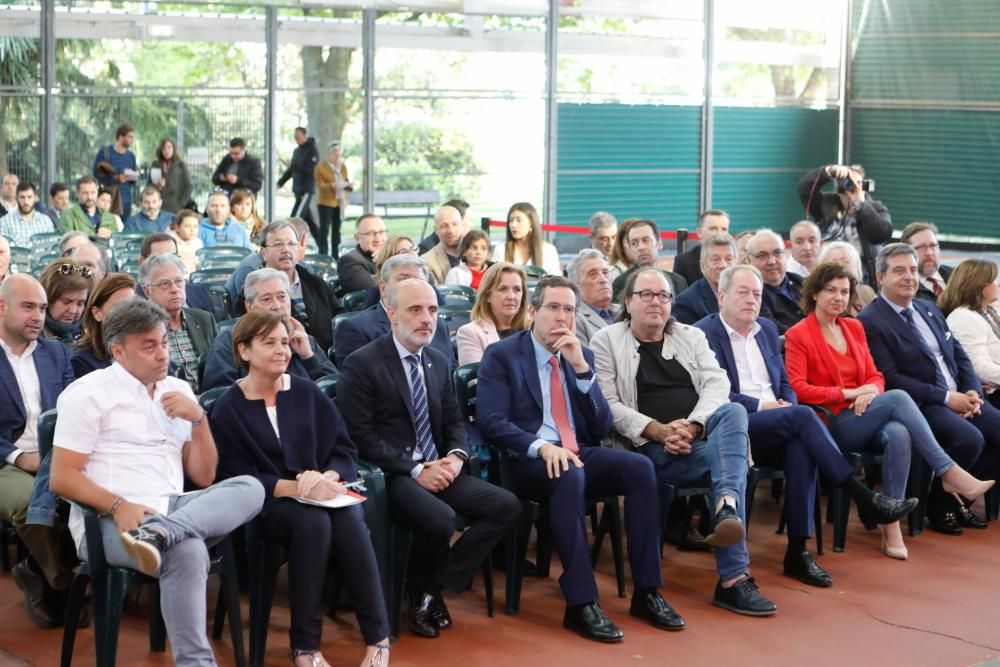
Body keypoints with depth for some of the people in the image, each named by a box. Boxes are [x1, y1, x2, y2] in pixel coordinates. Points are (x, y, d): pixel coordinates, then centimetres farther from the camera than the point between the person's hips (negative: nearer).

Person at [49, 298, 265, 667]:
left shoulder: (178, 390, 17)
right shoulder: (89, 392, 1)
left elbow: (203, 478, 15)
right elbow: (61, 478, -6)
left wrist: (198, 418, -1)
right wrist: (119, 506, -21)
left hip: (172, 510, 6)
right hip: (109, 521, -6)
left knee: (249, 487, -23)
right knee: (186, 551, -37)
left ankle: (160, 532, -41)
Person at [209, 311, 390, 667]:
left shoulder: (307, 393, 10)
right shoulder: (228, 409, 0)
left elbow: (345, 448, 7)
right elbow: (238, 479, -7)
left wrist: (327, 479, -17)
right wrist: (298, 488, -21)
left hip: (322, 495, 3)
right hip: (267, 504, -3)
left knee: (350, 521, -32)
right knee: (314, 522, -35)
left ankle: (378, 637, -27)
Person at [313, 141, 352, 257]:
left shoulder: (343, 166, 9)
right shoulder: (320, 167, -7)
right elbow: (320, 186, -12)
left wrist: (349, 185, -9)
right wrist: (332, 185, -29)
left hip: (340, 203, 5)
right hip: (326, 203, -5)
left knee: (337, 230, 9)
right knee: (324, 230, -6)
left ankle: (335, 255, 14)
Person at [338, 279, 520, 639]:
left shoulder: (440, 362, 15)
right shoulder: (361, 363, -7)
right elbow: (361, 436, -13)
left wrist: (456, 456, -5)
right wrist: (415, 470, -18)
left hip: (437, 469, 7)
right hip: (389, 475, -7)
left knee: (506, 506, -13)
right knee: (440, 518, -34)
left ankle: (434, 588, -5)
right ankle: (421, 592, -1)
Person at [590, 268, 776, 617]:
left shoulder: (691, 336, 20)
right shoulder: (606, 341, 8)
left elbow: (717, 384, 5)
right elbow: (607, 405, -3)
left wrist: (692, 426, -16)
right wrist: (658, 430, -17)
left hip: (704, 435, 4)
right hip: (651, 449, -4)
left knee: (734, 411, -30)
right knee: (729, 459, -30)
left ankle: (727, 508, -47)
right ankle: (734, 577, -34)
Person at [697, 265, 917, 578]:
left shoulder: (767, 329, 21)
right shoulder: (704, 334, -1)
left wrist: (787, 405, -1)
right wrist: (760, 406, -17)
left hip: (777, 427, 6)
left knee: (801, 446, -31)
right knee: (803, 416, -31)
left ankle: (798, 551, -31)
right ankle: (864, 499, -31)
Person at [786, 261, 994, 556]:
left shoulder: (854, 327, 20)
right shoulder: (797, 335, 0)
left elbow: (875, 376, 18)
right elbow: (798, 389, -9)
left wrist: (871, 391, -7)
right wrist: (848, 393, -14)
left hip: (865, 422, 5)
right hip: (832, 425, -5)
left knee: (898, 434, -32)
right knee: (898, 398, -29)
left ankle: (891, 525, -30)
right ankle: (949, 471, -26)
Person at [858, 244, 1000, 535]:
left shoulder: (929, 309, 18)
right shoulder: (870, 322, -7)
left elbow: (960, 356, 18)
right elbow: (890, 379, -15)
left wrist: (973, 392, -2)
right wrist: (945, 398, -18)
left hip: (960, 398, 8)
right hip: (920, 406, -8)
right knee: (970, 439, -31)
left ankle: (961, 497, 8)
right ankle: (940, 505, -5)